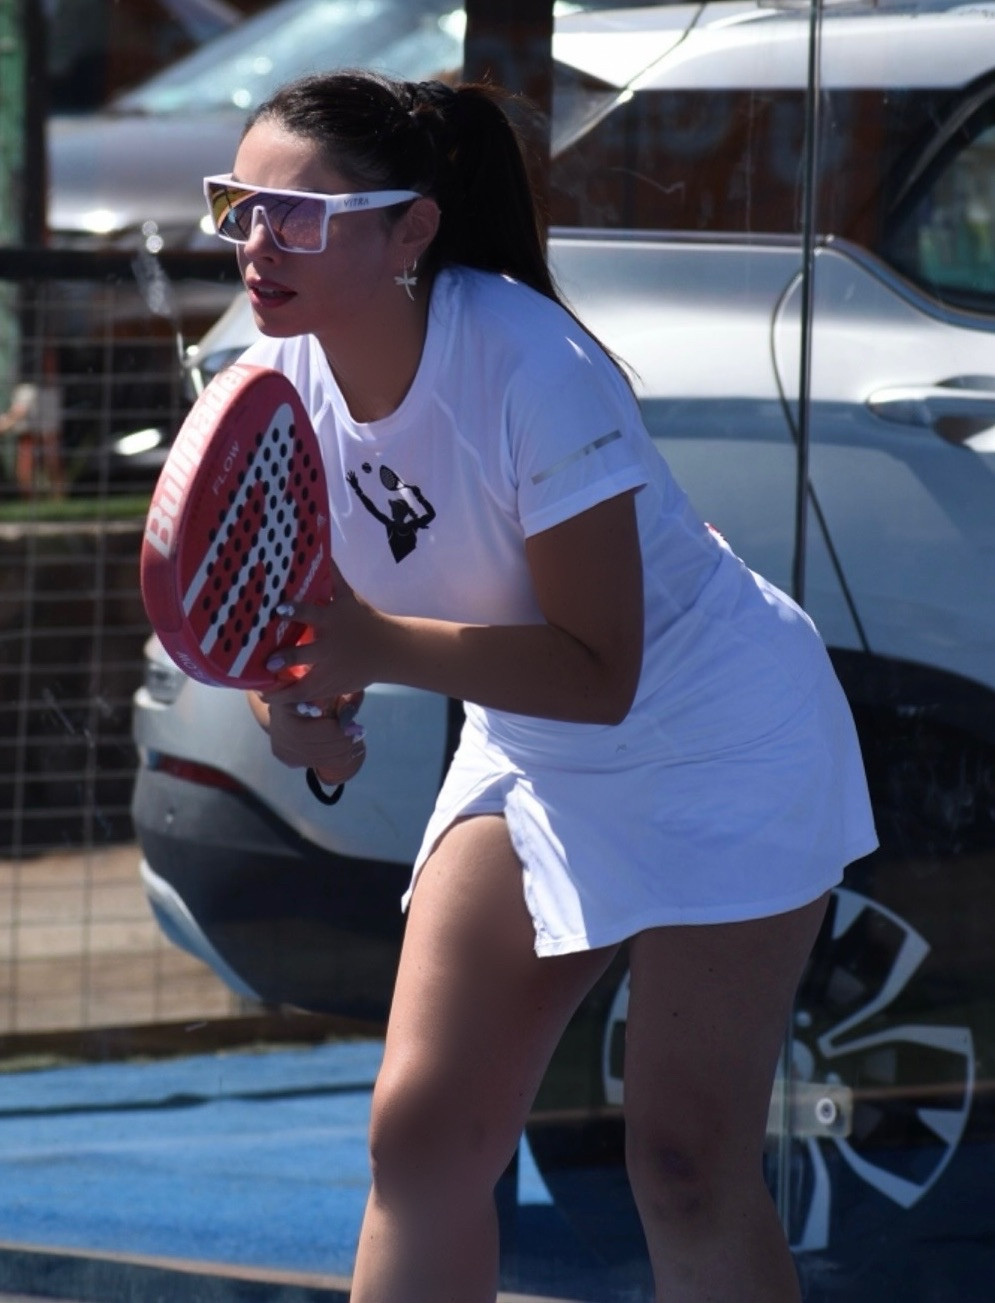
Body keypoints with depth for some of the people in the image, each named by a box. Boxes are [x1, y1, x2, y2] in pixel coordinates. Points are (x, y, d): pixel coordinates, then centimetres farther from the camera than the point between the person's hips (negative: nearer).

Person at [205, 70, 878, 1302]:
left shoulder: (526, 368, -30)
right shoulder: (282, 382, -11)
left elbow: (601, 673, -30)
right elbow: (304, 608, 3)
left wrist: (380, 646, -41)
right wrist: (300, 700, -21)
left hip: (719, 746, -6)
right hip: (533, 756, 6)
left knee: (686, 1168, -11)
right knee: (421, 1130, -4)